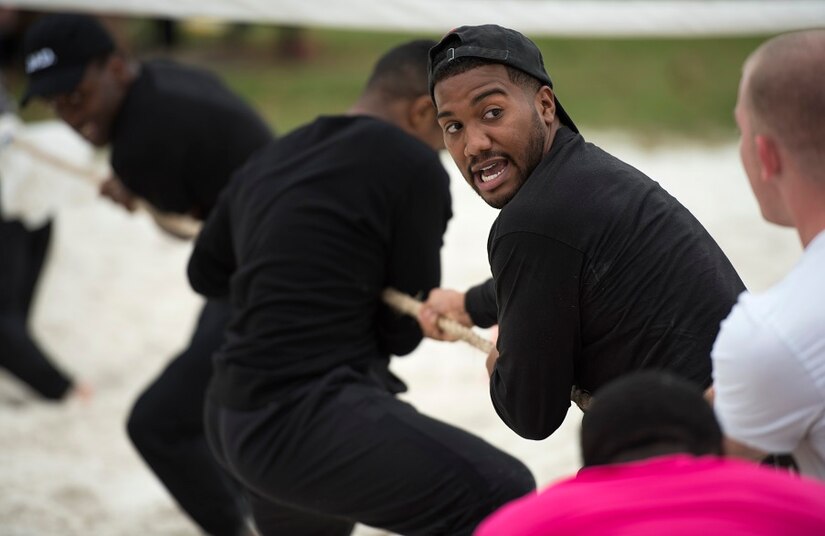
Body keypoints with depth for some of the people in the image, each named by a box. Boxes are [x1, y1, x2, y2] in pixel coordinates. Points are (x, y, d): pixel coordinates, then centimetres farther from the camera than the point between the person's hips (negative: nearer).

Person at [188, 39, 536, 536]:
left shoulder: (271, 159, 14)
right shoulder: (412, 166, -7)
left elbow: (206, 274, 29)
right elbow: (404, 330, -1)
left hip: (237, 415, 9)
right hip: (308, 421, -9)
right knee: (503, 495, -14)